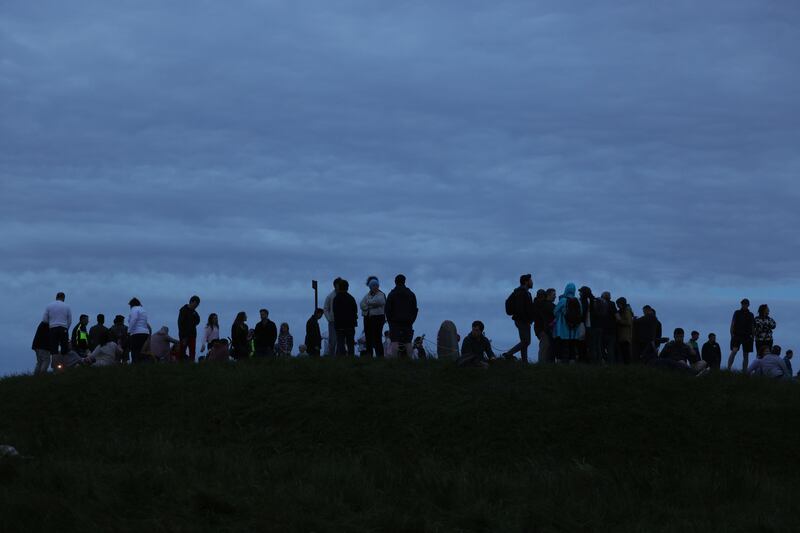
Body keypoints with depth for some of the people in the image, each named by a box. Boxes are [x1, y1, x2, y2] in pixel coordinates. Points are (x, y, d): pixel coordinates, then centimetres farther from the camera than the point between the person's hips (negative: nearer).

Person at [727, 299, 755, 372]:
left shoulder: (751, 315, 11)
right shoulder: (737, 313, 6)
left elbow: (753, 327, 15)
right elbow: (732, 325, 3)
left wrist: (753, 336, 7)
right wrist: (732, 335, -6)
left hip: (747, 337, 3)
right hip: (737, 335, -3)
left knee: (746, 355, 5)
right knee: (734, 351, -21)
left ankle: (744, 371, 11)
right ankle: (728, 369, -23)